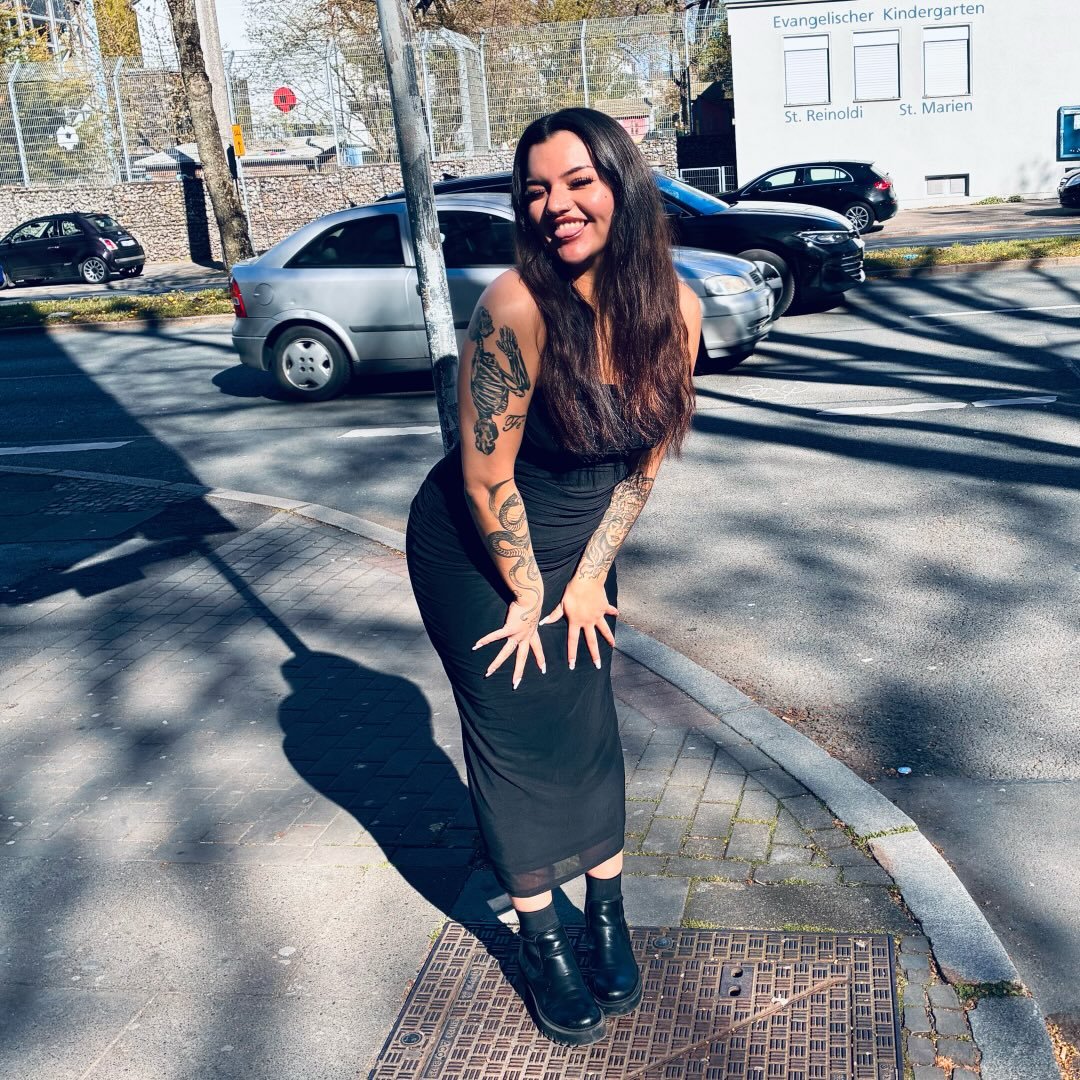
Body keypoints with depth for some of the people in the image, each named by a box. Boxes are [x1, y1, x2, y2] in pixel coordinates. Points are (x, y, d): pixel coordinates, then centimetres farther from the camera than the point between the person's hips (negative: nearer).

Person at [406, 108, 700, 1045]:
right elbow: (486, 476, -22)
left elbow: (644, 457, -3)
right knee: (519, 738, 4)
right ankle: (541, 942, 21)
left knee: (590, 730, 9)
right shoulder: (516, 308, -29)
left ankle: (608, 914, 28)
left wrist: (588, 577, -4)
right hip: (475, 552, -4)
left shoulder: (673, 307, -13)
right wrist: (527, 592, -11)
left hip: (578, 546, 4)